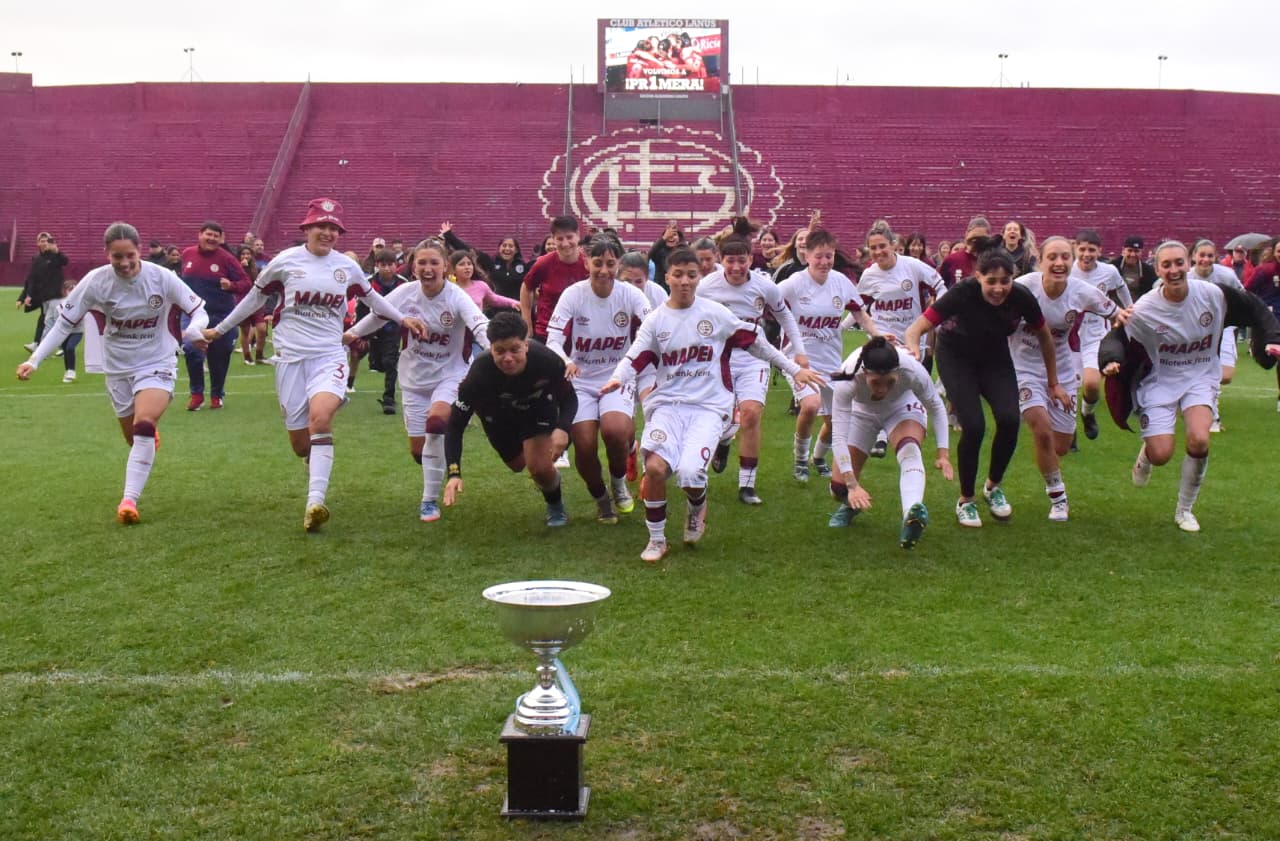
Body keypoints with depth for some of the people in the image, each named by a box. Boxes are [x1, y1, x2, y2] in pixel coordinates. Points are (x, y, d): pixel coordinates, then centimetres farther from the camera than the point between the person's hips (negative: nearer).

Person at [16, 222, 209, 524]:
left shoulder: (161, 277, -18)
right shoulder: (95, 281, -16)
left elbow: (198, 310, -9)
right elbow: (64, 322, -7)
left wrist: (194, 330, -33)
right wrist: (35, 359, -16)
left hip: (157, 364, -2)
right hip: (117, 368, 3)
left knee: (144, 426, -27)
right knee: (135, 439, 13)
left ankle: (129, 500, -25)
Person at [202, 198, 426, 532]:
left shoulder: (347, 266, 5)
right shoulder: (285, 261, 0)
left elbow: (371, 297, 23)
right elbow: (255, 297, 12)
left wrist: (402, 318, 19)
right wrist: (220, 329, 17)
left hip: (329, 356, 0)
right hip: (291, 357, 0)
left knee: (321, 416, -28)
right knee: (299, 441, 2)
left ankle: (315, 503, -33)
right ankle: (318, 477, 36)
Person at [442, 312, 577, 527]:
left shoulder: (547, 361, -39)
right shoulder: (480, 372, -40)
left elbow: (569, 398, -18)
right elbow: (455, 425, -32)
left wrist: (563, 428, -40)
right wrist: (454, 474, -45)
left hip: (538, 407, -1)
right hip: (498, 412, 1)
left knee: (540, 467, -17)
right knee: (517, 465, 17)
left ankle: (555, 506, 16)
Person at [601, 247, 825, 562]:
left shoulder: (715, 313, 4)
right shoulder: (655, 320, 7)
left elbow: (755, 342, 12)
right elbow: (633, 360, -2)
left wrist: (794, 369, 14)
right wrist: (617, 378, -24)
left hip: (709, 406, -1)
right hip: (668, 404, 1)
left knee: (689, 472, -23)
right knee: (655, 466, -23)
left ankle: (697, 509, 17)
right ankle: (656, 539, 1)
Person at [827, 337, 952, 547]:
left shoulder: (912, 370, -37)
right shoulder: (847, 381, -41)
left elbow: (936, 407, -18)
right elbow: (838, 437, -40)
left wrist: (943, 453, -26)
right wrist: (852, 485, -47)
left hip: (903, 406, -1)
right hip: (862, 411, 1)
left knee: (909, 449, -36)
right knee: (840, 487, -6)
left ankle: (912, 516, -55)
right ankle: (851, 505, 31)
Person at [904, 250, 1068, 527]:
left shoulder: (1021, 297, -23)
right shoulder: (963, 293, -32)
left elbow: (1044, 336, -3)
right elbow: (916, 329, -31)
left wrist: (1053, 383, 5)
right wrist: (913, 348, -55)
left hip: (995, 357, 3)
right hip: (956, 357, -3)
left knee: (1009, 420, -18)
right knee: (973, 426, -19)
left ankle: (993, 487, 10)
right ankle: (965, 500, 5)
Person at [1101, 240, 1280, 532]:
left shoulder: (1213, 294, -13)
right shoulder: (1144, 310, -17)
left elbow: (1255, 310, 2)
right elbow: (1118, 338, -10)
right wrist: (1112, 361, -30)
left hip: (1200, 378, 1)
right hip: (1159, 381, -1)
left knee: (1199, 440, -22)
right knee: (1161, 456, -13)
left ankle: (1185, 510, 3)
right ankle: (1146, 452, 31)